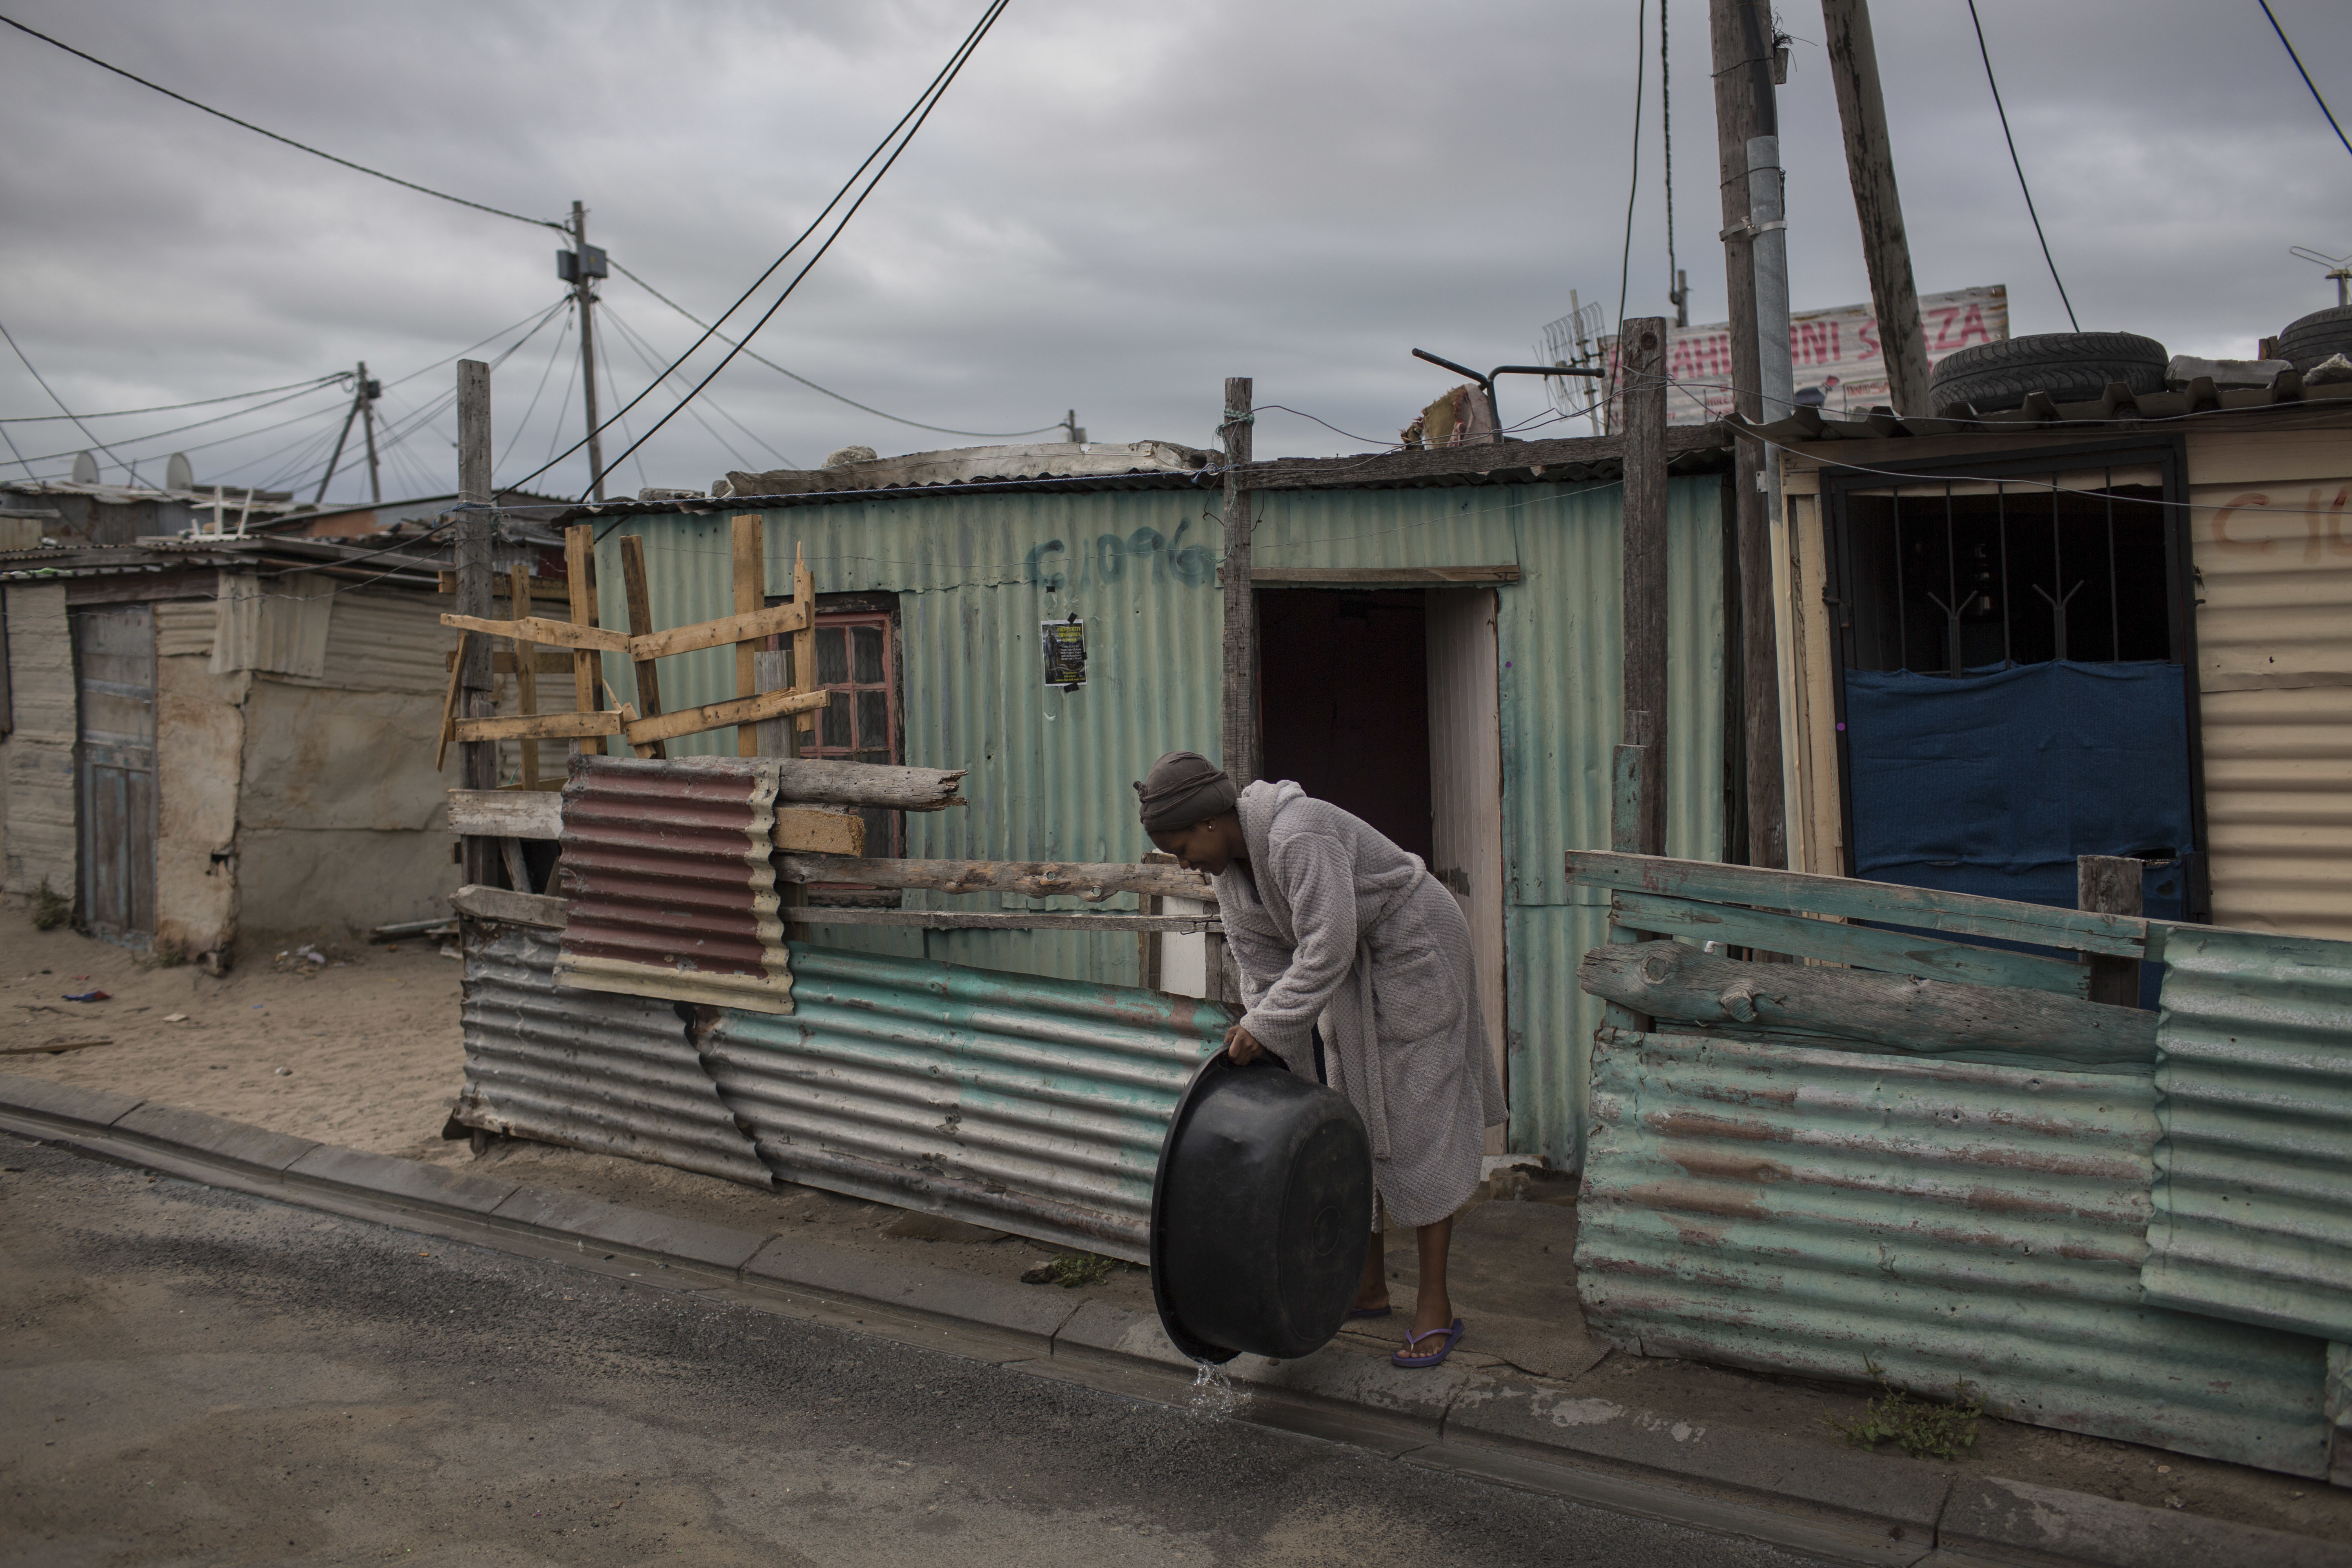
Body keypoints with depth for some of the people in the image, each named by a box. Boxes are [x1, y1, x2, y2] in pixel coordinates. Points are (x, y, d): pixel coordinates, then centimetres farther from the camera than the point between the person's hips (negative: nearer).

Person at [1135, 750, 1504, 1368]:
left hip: (1412, 954, -9)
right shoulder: (1231, 865, -1)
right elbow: (1262, 962, 2)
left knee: (1416, 1124, -7)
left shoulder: (1299, 838, -30)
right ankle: (1368, 1283, 22)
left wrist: (1267, 1027, -30)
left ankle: (1436, 1306, 0)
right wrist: (1262, 1049, -7)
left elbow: (1327, 948, -34)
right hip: (1353, 974, 9)